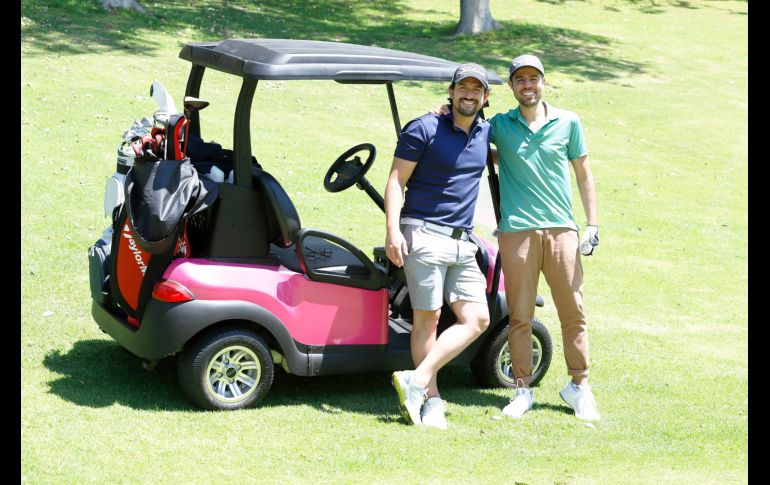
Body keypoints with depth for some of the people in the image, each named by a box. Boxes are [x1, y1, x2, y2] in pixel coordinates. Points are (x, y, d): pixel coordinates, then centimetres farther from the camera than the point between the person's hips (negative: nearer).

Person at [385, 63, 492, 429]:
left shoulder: (485, 134, 14)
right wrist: (392, 230, -18)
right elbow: (396, 180, -7)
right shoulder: (423, 129, -4)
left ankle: (417, 381, -5)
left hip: (462, 243, 7)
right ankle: (431, 400, 0)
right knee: (427, 318, -5)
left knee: (477, 319, -3)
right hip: (424, 235, -7)